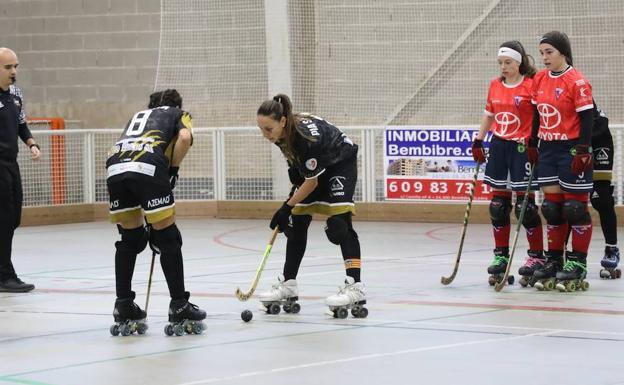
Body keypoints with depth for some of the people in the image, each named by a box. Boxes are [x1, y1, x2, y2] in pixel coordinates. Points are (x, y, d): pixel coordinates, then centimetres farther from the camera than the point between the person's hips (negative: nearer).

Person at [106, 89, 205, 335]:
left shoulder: (138, 116, 40)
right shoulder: (179, 114, 27)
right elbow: (184, 138, 0)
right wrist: (173, 170, 14)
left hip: (115, 169, 5)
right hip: (149, 167, -5)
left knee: (130, 239, 21)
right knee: (168, 239, 6)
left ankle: (123, 306, 22)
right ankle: (179, 306, 6)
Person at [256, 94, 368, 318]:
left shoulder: (305, 136, -39)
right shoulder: (280, 132, -18)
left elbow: (312, 182, -29)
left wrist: (287, 207, -23)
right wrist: (294, 168, 1)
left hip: (341, 163, -8)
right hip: (314, 165, 8)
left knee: (338, 223, -21)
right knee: (296, 223, 5)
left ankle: (355, 287, -26)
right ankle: (288, 284, 13)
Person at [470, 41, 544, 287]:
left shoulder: (532, 86, -10)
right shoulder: (495, 86, 9)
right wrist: (478, 141, 15)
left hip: (522, 147, -6)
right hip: (498, 146, 6)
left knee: (525, 205, -5)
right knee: (498, 204, 6)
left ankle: (537, 256, 4)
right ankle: (500, 256, 14)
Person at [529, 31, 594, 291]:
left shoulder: (577, 82, -13)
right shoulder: (540, 80, 8)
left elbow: (587, 118, -14)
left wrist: (583, 151, -17)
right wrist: (533, 145, 15)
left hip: (571, 150, -7)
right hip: (548, 150, 7)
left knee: (575, 207, -2)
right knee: (551, 206, 9)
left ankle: (577, 263, 4)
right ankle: (554, 260, 17)